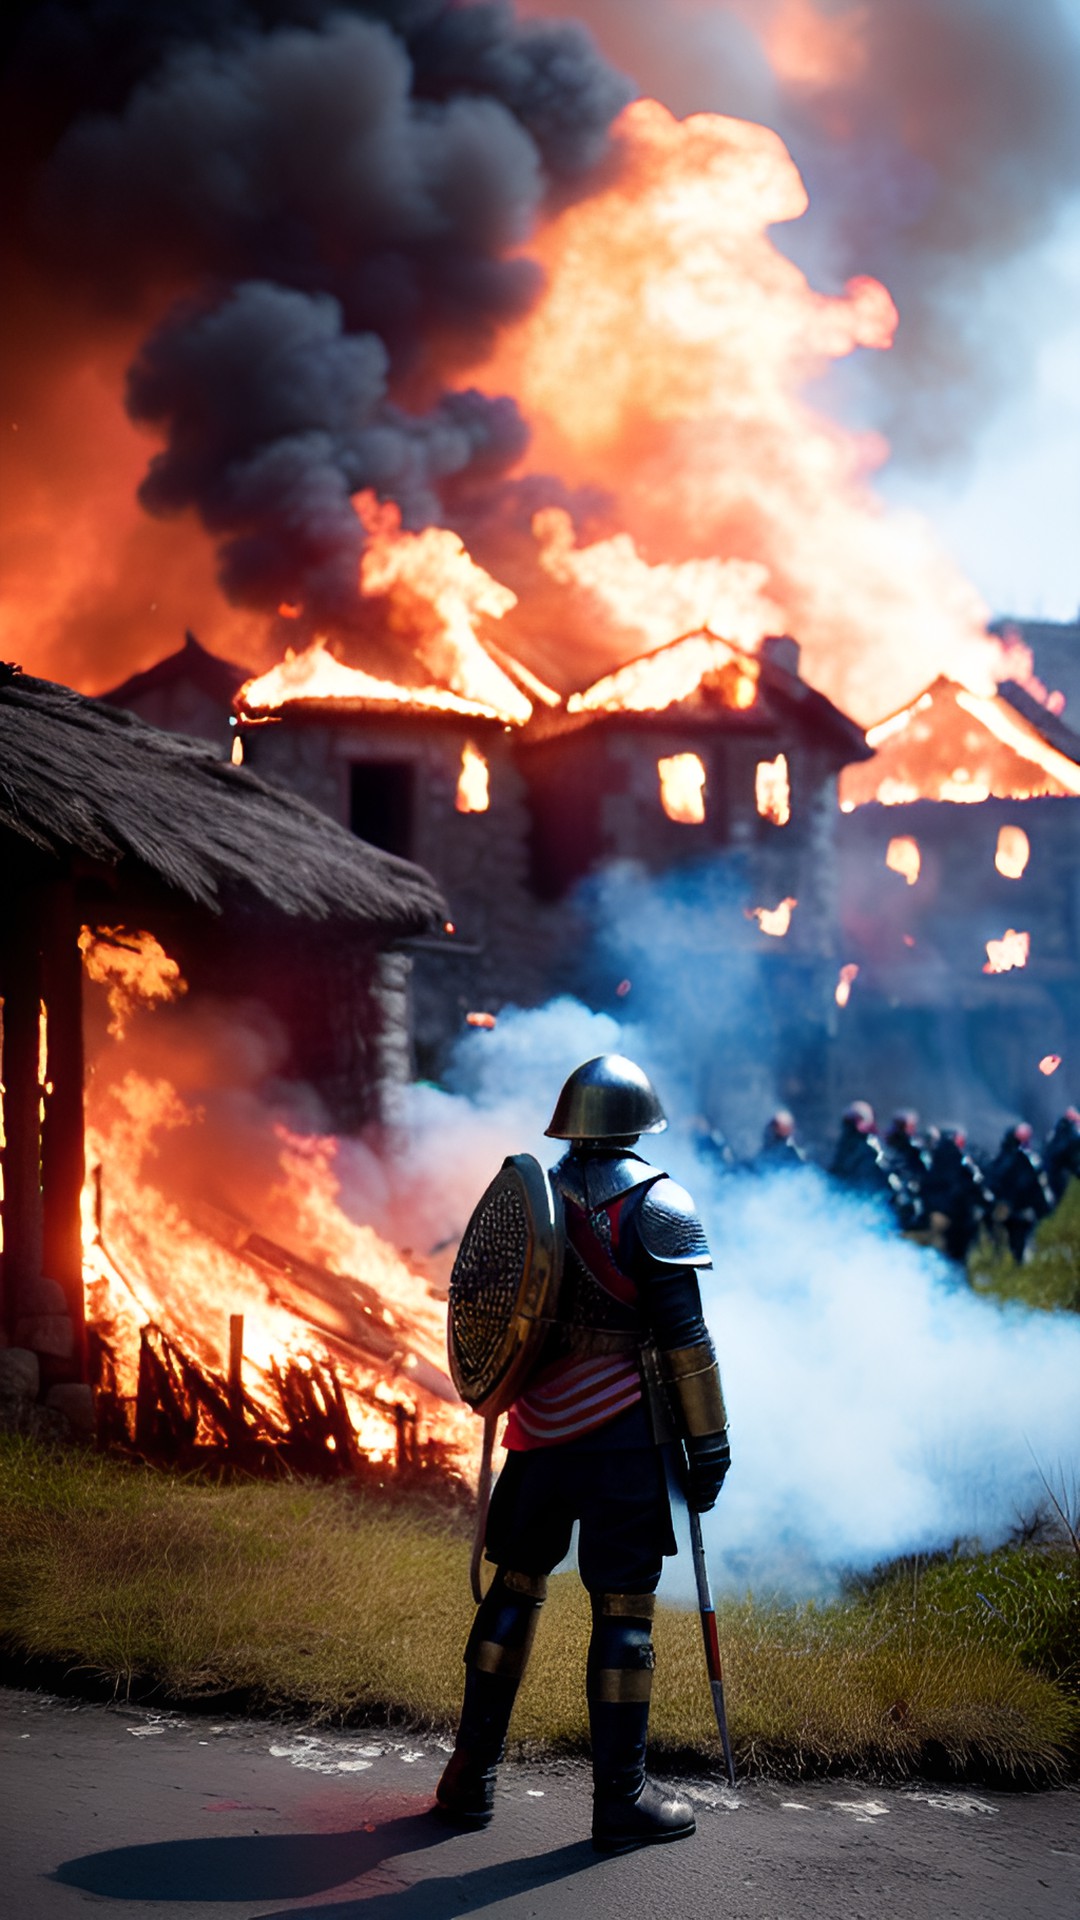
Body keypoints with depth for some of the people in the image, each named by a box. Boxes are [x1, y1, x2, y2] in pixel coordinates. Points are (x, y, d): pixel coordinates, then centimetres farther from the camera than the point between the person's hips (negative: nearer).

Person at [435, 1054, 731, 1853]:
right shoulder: (654, 1205, -8)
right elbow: (683, 1336, -12)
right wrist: (708, 1446, -8)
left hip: (540, 1428, 5)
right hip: (623, 1436, -5)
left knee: (514, 1586, 15)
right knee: (623, 1608, 0)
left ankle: (472, 1777, 20)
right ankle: (622, 1800, 5)